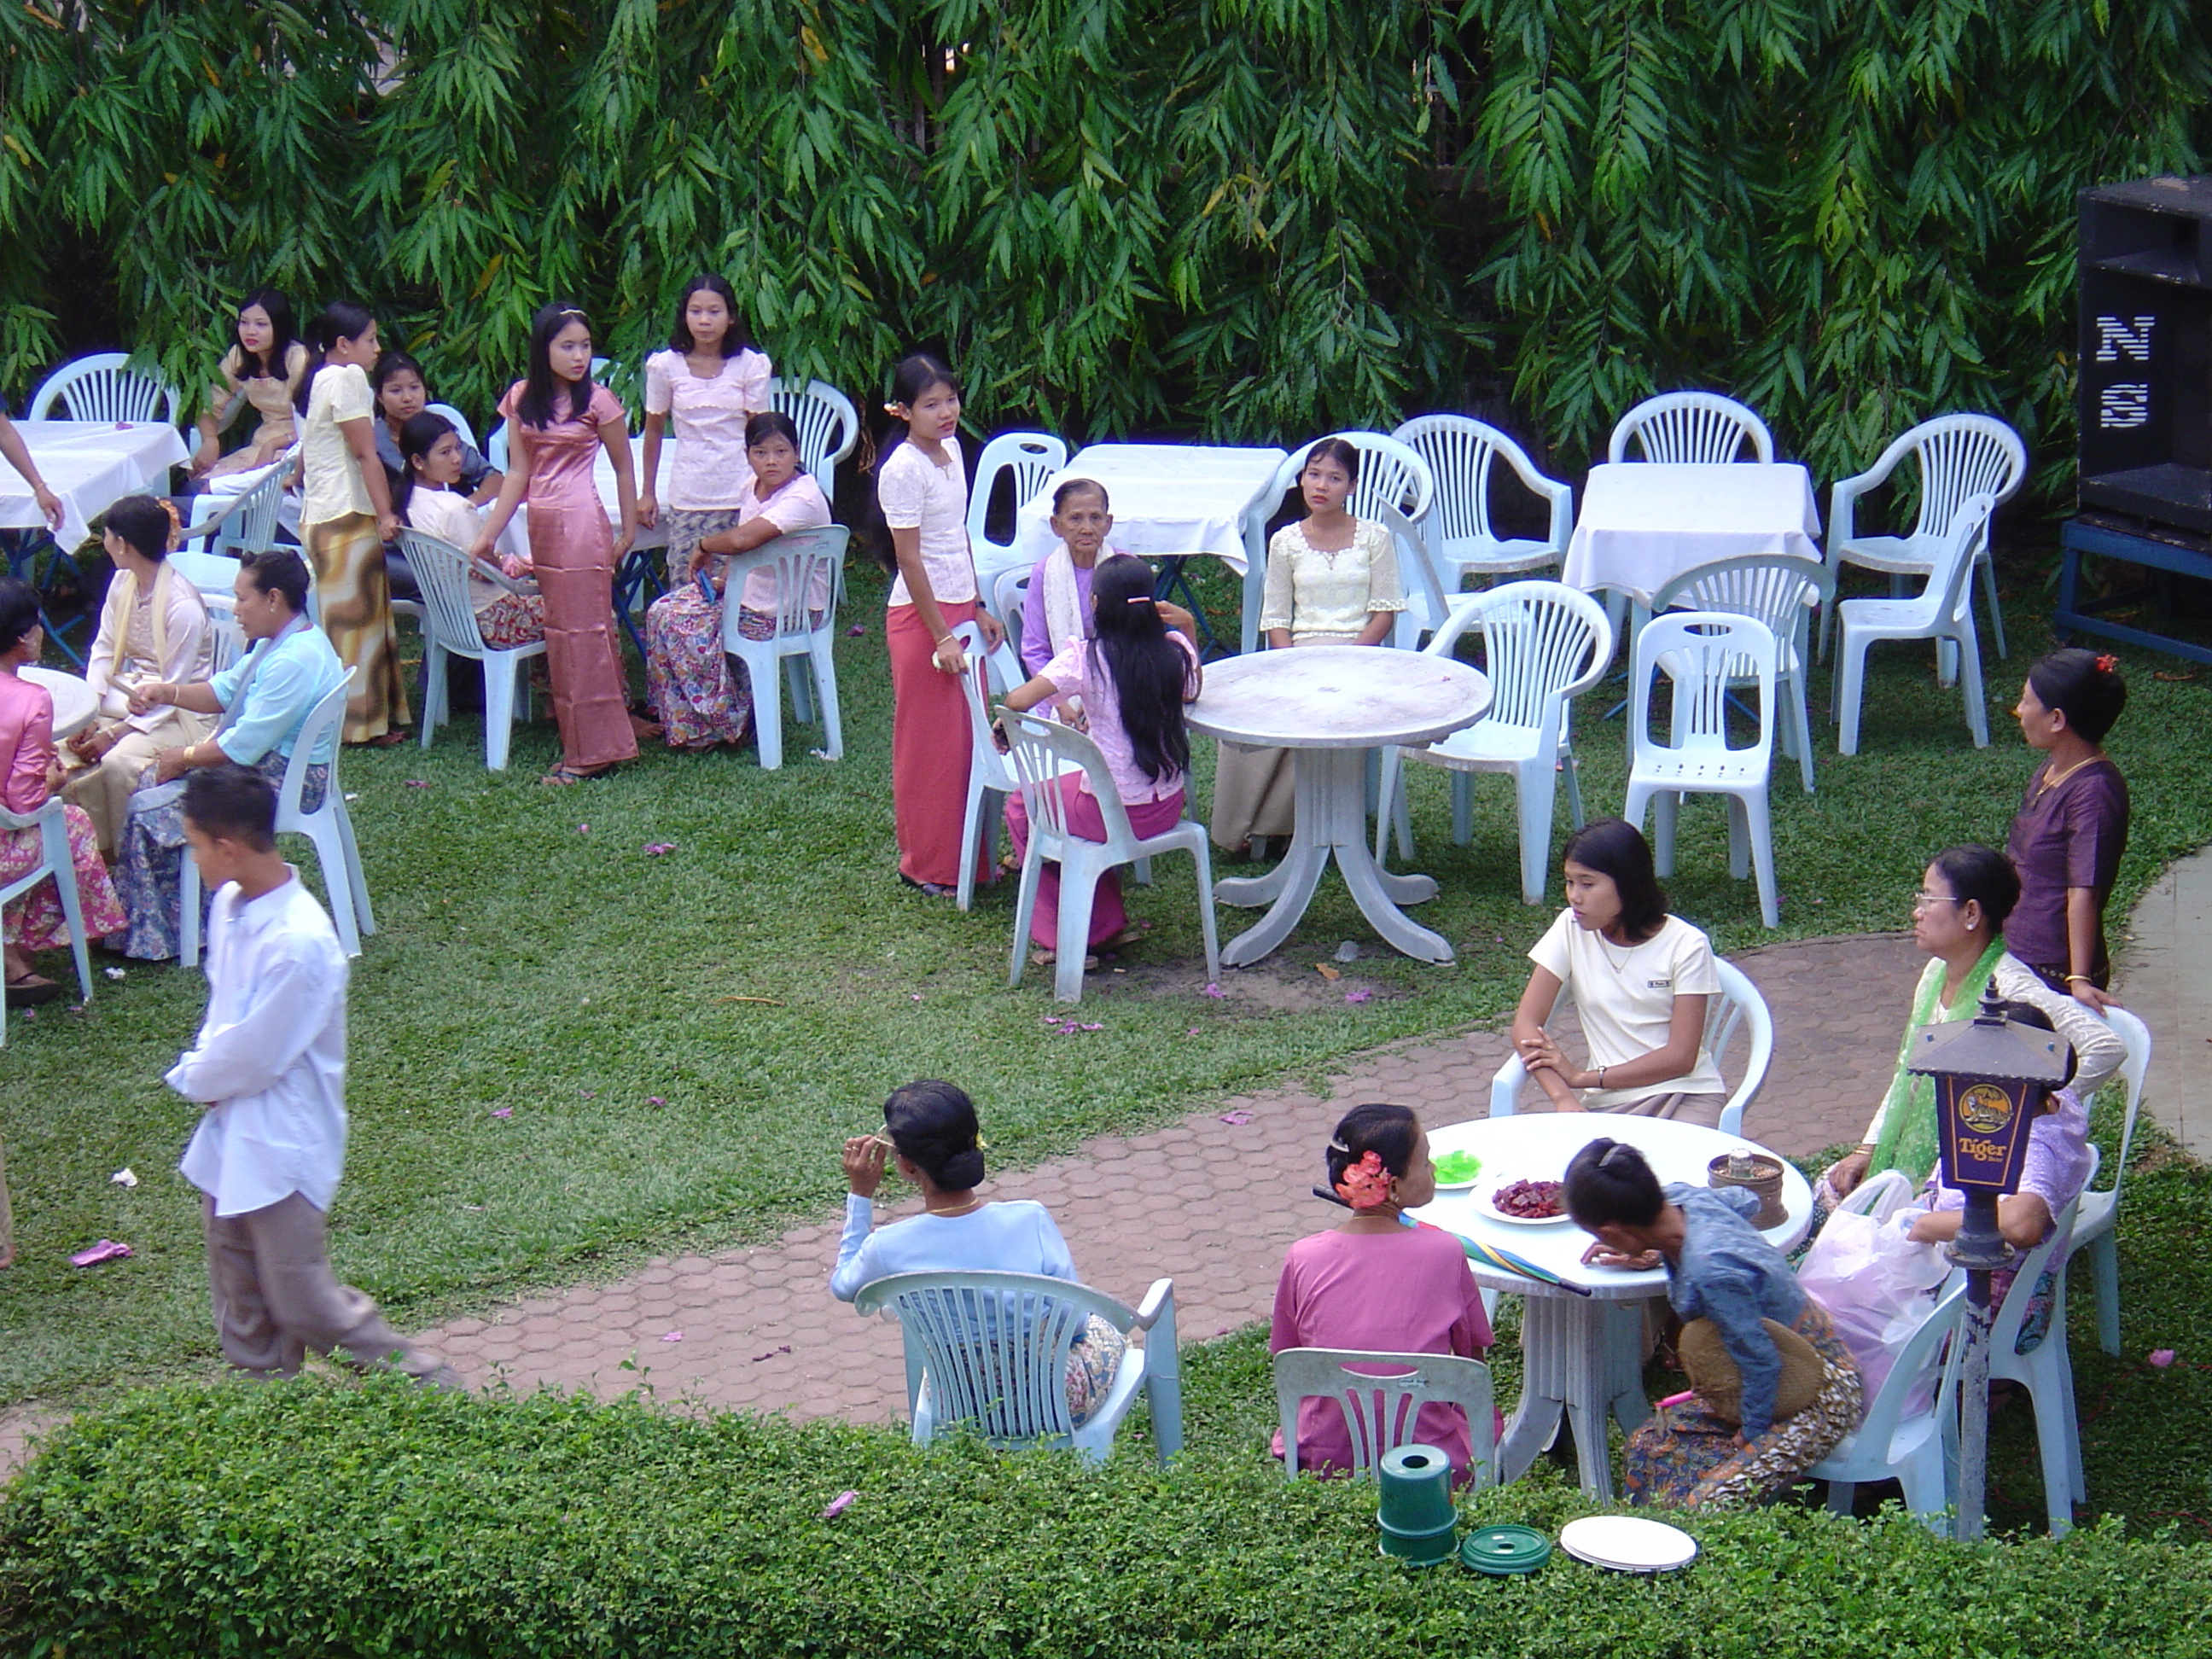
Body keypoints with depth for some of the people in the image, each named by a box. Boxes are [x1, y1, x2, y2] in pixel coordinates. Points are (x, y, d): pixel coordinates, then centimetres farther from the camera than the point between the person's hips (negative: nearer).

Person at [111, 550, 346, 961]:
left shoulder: (295, 661, -28)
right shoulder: (278, 642, 6)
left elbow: (244, 745, -26)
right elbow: (225, 690, 17)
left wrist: (184, 757, -12)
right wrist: (169, 692, 0)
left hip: (281, 784, -11)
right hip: (262, 763, 11)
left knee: (147, 810, -9)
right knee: (152, 780, 14)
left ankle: (149, 938, 7)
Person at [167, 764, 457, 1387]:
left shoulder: (297, 943, -29)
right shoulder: (230, 903, -1)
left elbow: (253, 1056, -23)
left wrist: (192, 1078, -5)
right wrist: (200, 1067, -3)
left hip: (281, 1142, -9)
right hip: (230, 1134, 9)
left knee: (303, 1302, -1)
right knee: (241, 1306, 18)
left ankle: (424, 1385, 13)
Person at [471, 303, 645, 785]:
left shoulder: (597, 401, -8)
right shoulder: (521, 399, 5)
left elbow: (624, 468, 0)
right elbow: (518, 473, 7)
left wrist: (628, 532, 0)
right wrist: (488, 534, 3)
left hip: (583, 523, -5)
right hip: (541, 523, 5)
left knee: (580, 631, -3)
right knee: (561, 632, 10)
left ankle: (588, 752, 3)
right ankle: (581, 743, 19)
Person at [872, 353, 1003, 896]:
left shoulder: (951, 450, 8)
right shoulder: (903, 469, -17)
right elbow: (909, 559, -18)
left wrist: (978, 609, 16)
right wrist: (941, 636, -18)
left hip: (960, 608, 8)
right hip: (921, 615, -8)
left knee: (970, 735, 12)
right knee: (930, 743, 1)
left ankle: (968, 855, 23)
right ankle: (928, 867, 11)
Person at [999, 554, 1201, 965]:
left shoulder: (1085, 656, -18)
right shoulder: (1176, 652, -5)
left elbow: (1018, 700, -24)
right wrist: (1188, 630, 10)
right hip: (1167, 809, 5)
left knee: (1021, 805, 24)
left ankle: (1056, 934, 26)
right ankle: (1108, 925, 36)